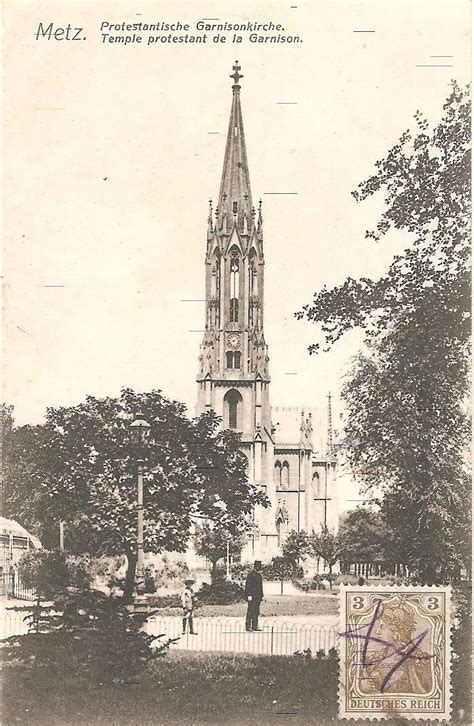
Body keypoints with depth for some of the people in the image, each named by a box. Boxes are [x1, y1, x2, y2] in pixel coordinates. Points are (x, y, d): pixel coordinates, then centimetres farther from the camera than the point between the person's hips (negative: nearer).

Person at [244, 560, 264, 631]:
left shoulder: (259, 574, 16)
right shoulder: (251, 574, -9)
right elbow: (247, 585, -13)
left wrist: (262, 596, 17)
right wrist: (249, 595, -17)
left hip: (258, 597, 8)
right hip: (252, 596, -8)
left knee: (256, 612, 9)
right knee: (250, 611, -6)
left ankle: (255, 626, 13)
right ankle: (248, 626, -2)